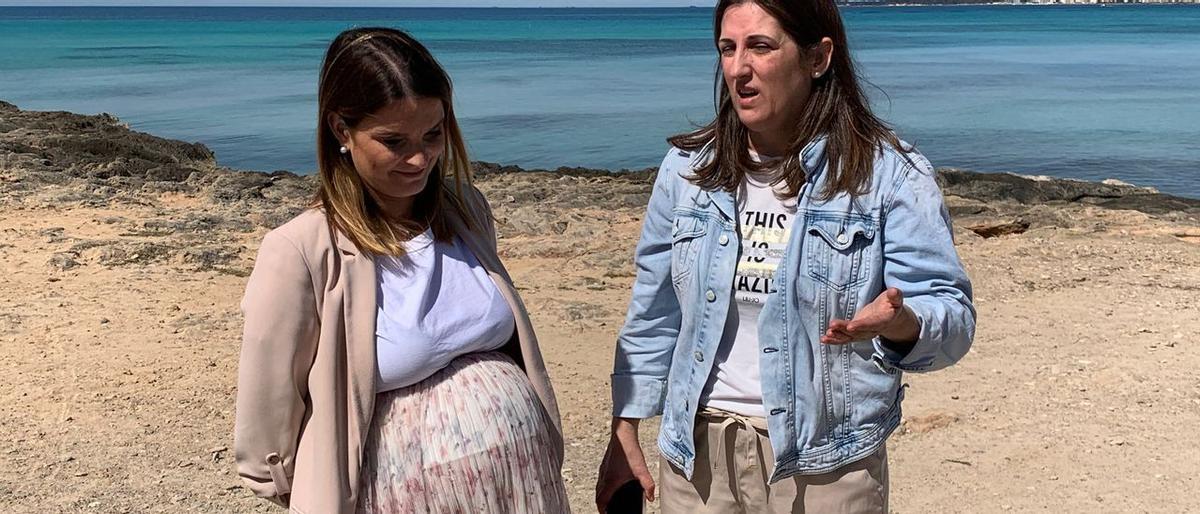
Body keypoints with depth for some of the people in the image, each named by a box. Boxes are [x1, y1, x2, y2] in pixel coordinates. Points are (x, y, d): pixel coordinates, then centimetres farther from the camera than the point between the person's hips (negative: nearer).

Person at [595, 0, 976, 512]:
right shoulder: (688, 167, 2)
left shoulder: (891, 175, -8)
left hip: (823, 462, -3)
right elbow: (653, 316, 8)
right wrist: (624, 437, 8)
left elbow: (952, 319, -10)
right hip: (696, 455, 3)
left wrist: (898, 322, -33)